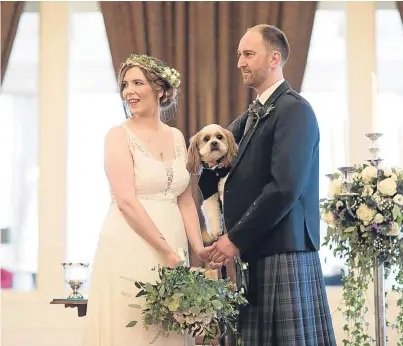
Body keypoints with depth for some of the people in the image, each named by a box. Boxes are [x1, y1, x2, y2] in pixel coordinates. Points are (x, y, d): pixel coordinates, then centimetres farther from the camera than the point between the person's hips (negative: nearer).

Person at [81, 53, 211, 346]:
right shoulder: (120, 135, -3)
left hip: (173, 248, 5)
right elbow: (126, 202, -12)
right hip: (130, 250, -5)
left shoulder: (176, 137, 12)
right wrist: (167, 250, -15)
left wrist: (199, 248, -1)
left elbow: (185, 200, 12)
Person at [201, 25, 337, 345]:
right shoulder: (252, 116, 19)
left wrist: (236, 238, -14)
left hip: (283, 253, -8)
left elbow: (285, 187, -19)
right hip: (255, 253, 8)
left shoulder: (294, 110, -9)